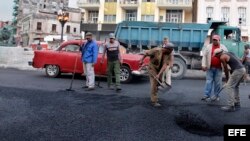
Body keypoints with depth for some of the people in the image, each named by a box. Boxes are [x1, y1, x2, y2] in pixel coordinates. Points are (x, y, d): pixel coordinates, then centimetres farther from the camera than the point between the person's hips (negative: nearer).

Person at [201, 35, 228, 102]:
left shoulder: (223, 48, 7)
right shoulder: (208, 47, 6)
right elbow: (204, 56, 3)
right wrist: (203, 65, -7)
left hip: (219, 68, 1)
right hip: (210, 68, 0)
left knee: (218, 82, 5)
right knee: (208, 81, -2)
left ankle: (216, 96, 15)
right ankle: (206, 95, -2)